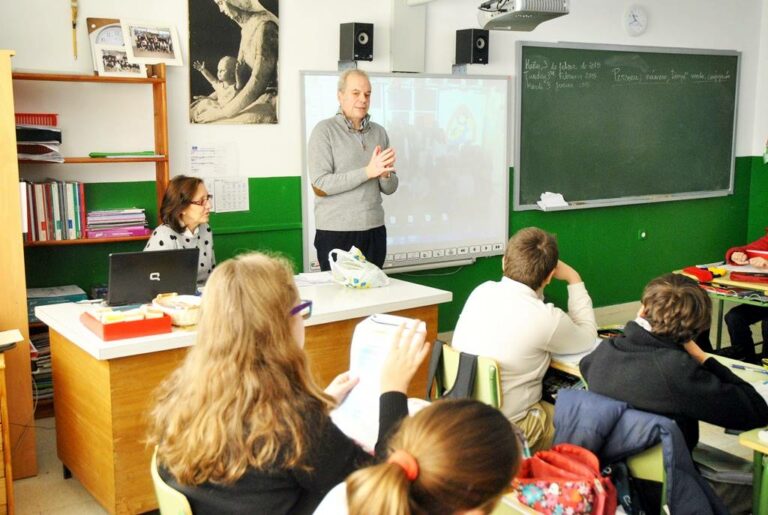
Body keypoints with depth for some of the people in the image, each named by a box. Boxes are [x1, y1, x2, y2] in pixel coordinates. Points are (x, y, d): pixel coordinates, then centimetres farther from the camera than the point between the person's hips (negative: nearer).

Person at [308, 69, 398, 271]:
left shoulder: (379, 132, 9)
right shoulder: (325, 130, -5)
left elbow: (390, 188, 12)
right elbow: (320, 186, -14)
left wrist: (385, 174, -11)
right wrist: (367, 171, -19)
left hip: (375, 231, 4)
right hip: (336, 233, -4)